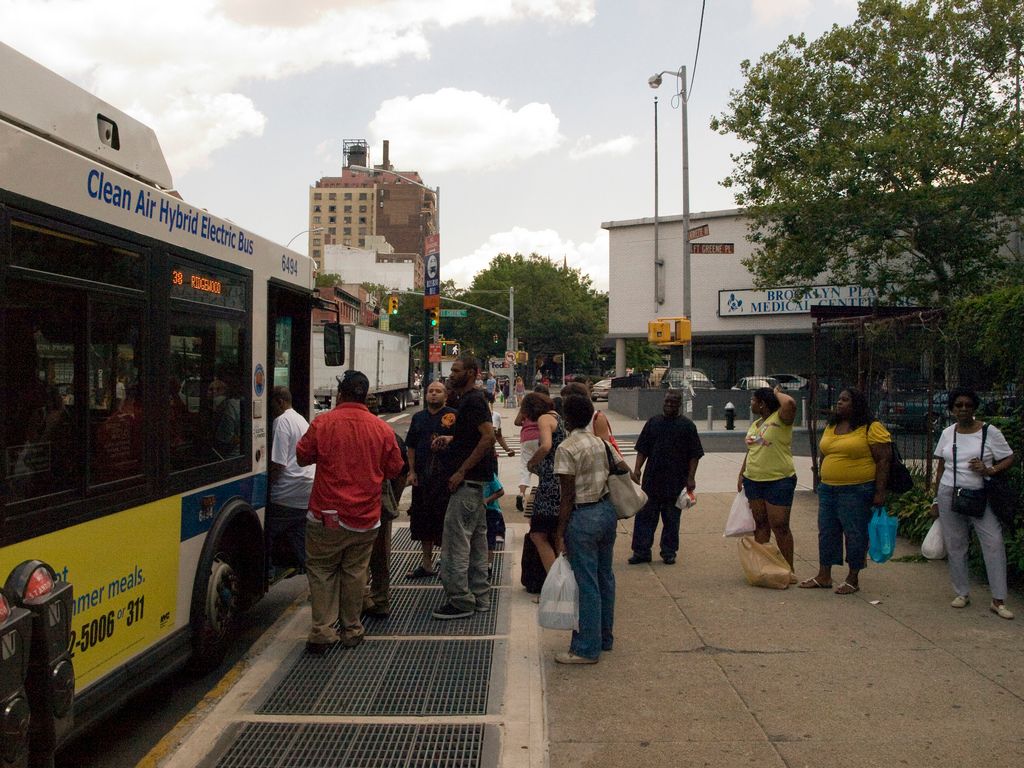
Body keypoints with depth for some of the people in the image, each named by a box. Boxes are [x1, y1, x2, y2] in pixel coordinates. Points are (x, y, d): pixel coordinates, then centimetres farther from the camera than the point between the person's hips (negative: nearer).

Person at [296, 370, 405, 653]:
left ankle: (322, 632, 4)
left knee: (322, 571, 10)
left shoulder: (322, 423, -9)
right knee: (355, 573, 14)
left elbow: (302, 457, 4)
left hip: (326, 516, -2)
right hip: (366, 518, 2)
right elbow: (395, 469, 7)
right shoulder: (382, 429, -3)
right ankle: (351, 630, 21)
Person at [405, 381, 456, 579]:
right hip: (421, 477, 6)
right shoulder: (418, 417, 15)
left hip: (445, 476, -6)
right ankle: (427, 565, 27)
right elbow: (411, 446, 16)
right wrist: (412, 471, 8)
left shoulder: (452, 415, -4)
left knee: (444, 520, -3)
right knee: (422, 520, 13)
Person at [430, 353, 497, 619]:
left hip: (467, 481, -11)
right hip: (476, 480, 11)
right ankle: (480, 597, 22)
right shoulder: (470, 399, 16)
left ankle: (460, 601, 1)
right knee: (476, 538, 14)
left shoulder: (473, 400, -15)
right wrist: (450, 440, 9)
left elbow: (489, 436, -25)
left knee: (455, 541, -6)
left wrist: (461, 471, -23)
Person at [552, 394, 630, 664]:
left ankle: (587, 649, 8)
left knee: (586, 583, 0)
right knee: (605, 577, 17)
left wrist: (560, 533, -11)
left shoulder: (566, 449, -14)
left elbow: (567, 497, -16)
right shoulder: (602, 442, 7)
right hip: (607, 510, 8)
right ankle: (605, 637, 30)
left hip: (583, 517, -8)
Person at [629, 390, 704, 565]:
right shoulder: (653, 422, 7)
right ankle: (641, 551, 11)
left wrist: (691, 477, -8)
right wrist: (637, 469, -2)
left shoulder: (687, 426, -1)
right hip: (652, 479, 2)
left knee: (671, 518, 7)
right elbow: (642, 449, 9)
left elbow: (694, 455, -2)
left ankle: (669, 552, 19)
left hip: (676, 480, -2)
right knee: (645, 515, 4)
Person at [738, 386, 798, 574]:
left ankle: (789, 569, 7)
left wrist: (777, 393, -13)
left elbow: (790, 403, -33)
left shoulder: (780, 418, -10)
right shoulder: (754, 424, 14)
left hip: (779, 481, -8)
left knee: (780, 526, -3)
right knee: (760, 524, 13)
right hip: (753, 480, 8)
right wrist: (741, 474, 18)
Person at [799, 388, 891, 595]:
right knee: (826, 532, 10)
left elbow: (883, 460, -11)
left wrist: (880, 492, -15)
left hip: (856, 491, -7)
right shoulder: (831, 427, 13)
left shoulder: (872, 428, -9)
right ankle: (824, 576, 20)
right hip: (828, 490, 7)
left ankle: (853, 579, 14)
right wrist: (822, 484, 17)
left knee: (854, 534, 2)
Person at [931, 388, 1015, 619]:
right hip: (950, 495, 3)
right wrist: (936, 500, 14)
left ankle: (998, 600, -4)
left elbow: (1009, 459, 0)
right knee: (955, 545, 6)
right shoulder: (947, 433, 8)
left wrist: (989, 470, -19)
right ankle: (962, 593, 19)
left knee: (994, 542, -10)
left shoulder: (989, 432, -2)